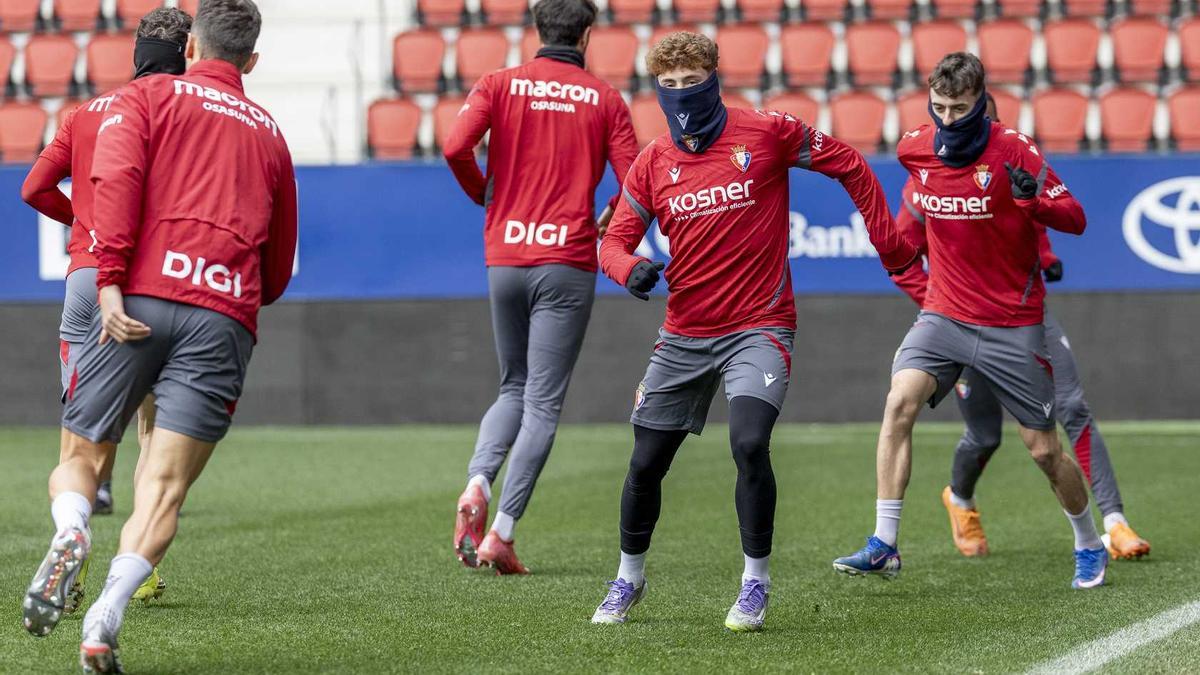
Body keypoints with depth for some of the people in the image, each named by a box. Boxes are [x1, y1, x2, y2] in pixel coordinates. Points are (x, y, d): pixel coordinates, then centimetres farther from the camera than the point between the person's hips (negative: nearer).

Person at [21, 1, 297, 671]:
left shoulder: (149, 95, 14)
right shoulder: (270, 134, 24)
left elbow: (117, 177, -7)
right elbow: (279, 271, 27)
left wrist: (111, 281, -12)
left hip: (141, 299, -1)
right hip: (227, 316, 1)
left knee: (80, 453, 11)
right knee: (166, 483, -5)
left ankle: (71, 531, -23)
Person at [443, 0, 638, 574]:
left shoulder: (500, 84, 4)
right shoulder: (604, 98, 2)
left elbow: (455, 146, -11)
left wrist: (484, 193, 8)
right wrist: (607, 226, 18)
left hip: (504, 257, 3)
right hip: (567, 259, -2)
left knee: (513, 389, 19)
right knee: (543, 403, 0)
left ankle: (477, 483, -7)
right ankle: (501, 533, -8)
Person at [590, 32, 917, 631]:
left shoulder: (768, 133, -8)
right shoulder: (652, 164, 2)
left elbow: (850, 166, 3)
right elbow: (615, 240, 6)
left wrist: (890, 246, 2)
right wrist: (629, 267, -18)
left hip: (759, 328, -4)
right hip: (683, 336, 4)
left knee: (749, 443, -25)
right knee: (645, 464, 7)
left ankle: (756, 583, -7)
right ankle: (629, 578, 31)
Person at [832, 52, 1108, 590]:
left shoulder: (1012, 149, -14)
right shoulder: (913, 148, -2)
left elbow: (1075, 220, -17)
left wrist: (1032, 198, -36)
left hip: (1012, 324, -3)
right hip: (943, 316, 3)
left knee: (1043, 449, 3)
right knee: (900, 402, -21)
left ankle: (1089, 545, 29)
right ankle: (882, 546, -20)